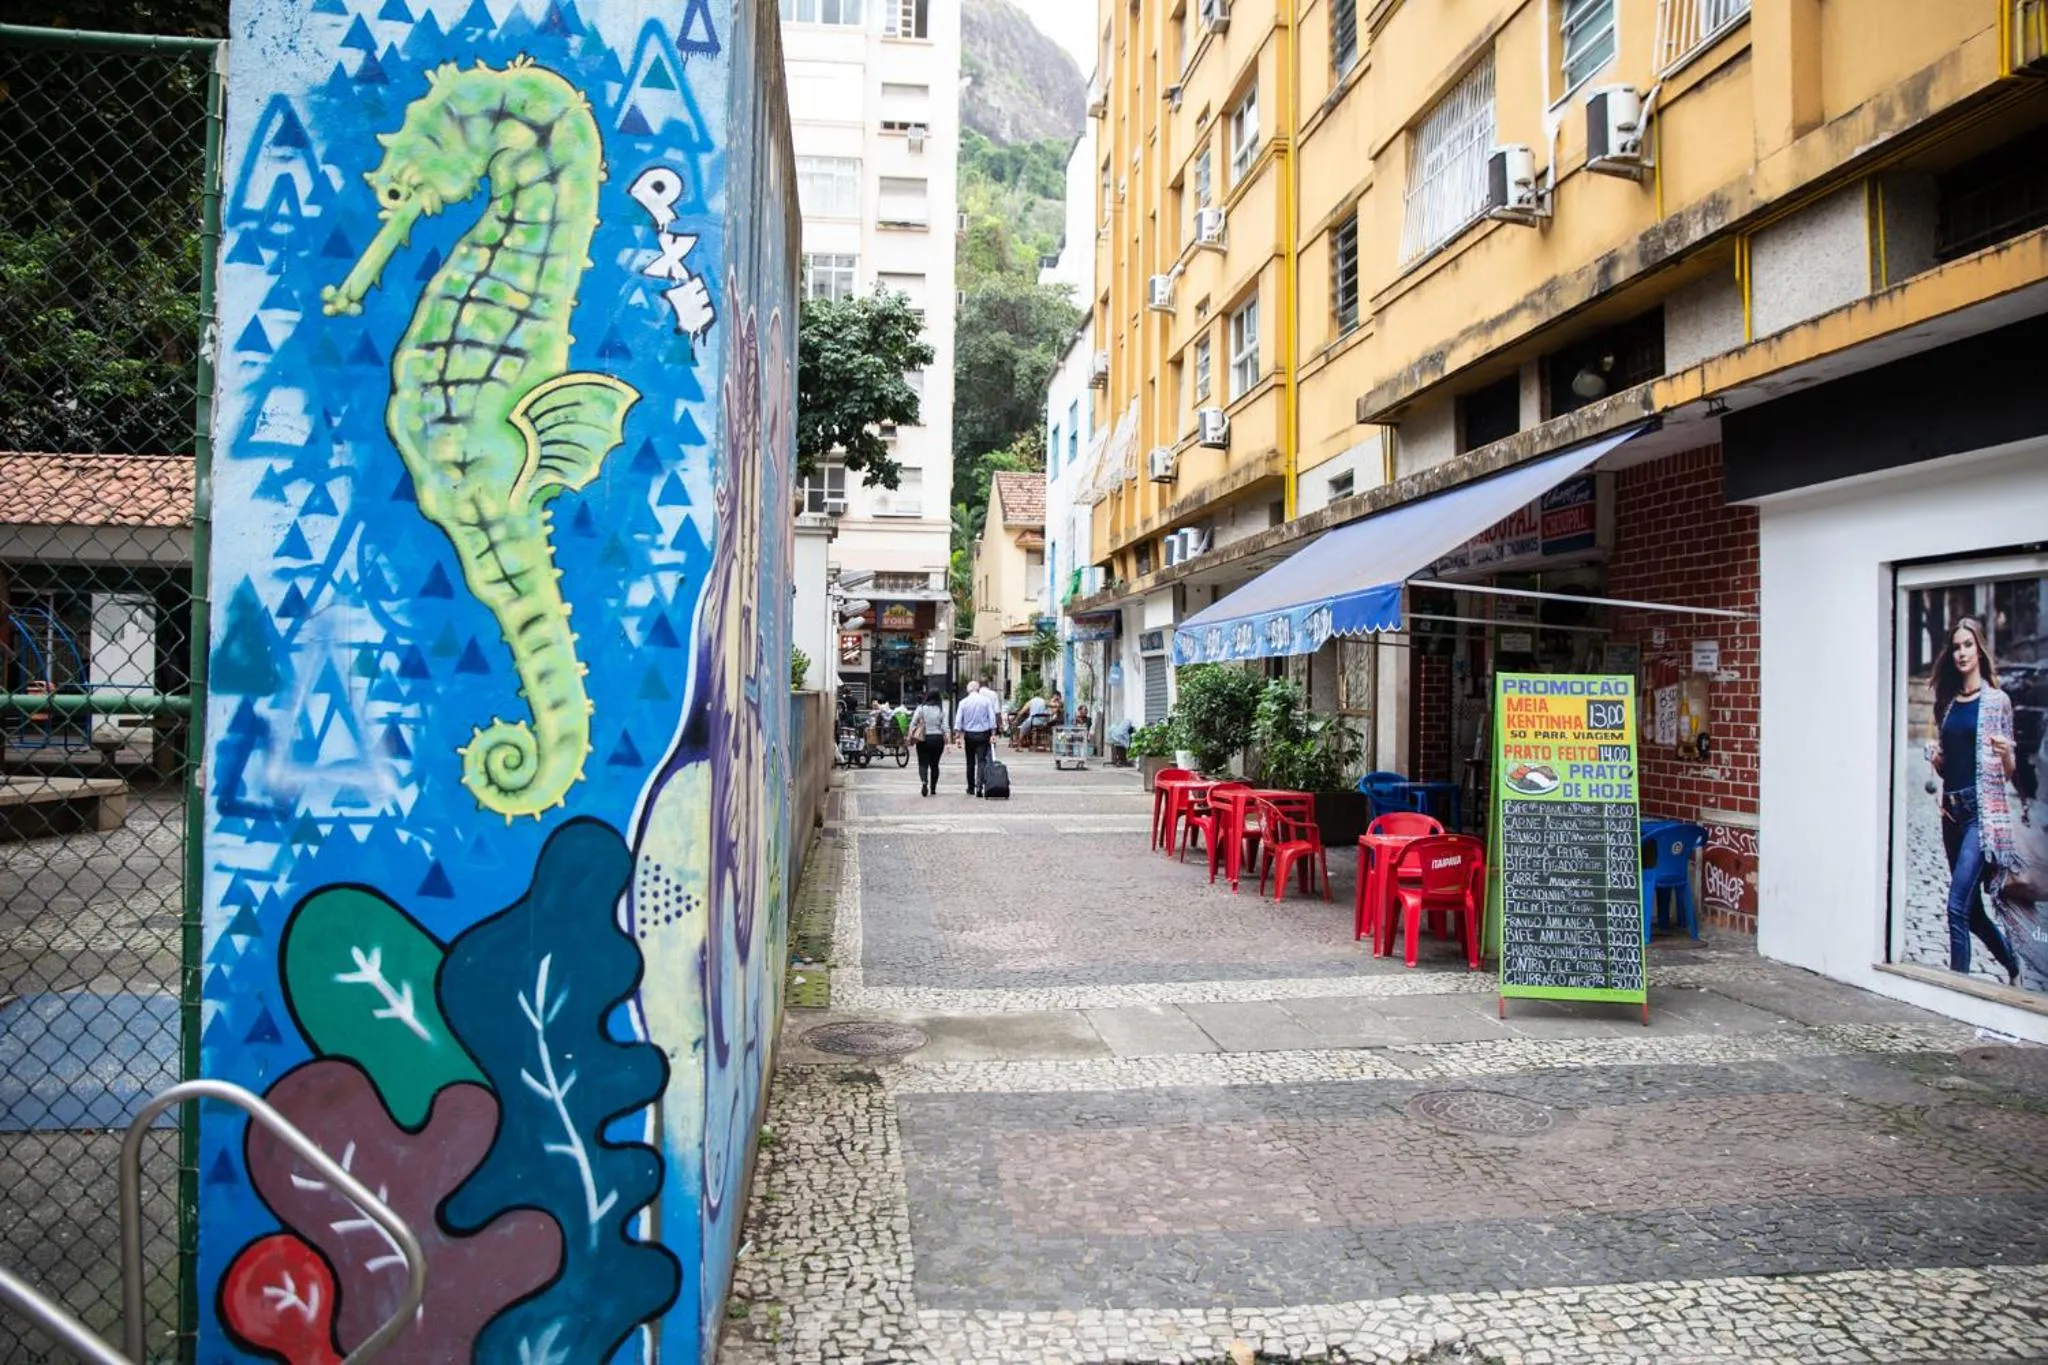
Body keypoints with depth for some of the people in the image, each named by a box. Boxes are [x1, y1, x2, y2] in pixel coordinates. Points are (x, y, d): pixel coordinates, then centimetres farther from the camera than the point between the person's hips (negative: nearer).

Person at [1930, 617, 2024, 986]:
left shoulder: (1997, 701, -1)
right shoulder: (1947, 703, 13)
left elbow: (2007, 772, 1)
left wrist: (2006, 754, -20)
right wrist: (1935, 757, -1)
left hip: (1982, 810, -6)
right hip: (1952, 809, 6)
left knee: (1958, 905, -13)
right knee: (1972, 910, 12)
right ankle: (2012, 966, 33)